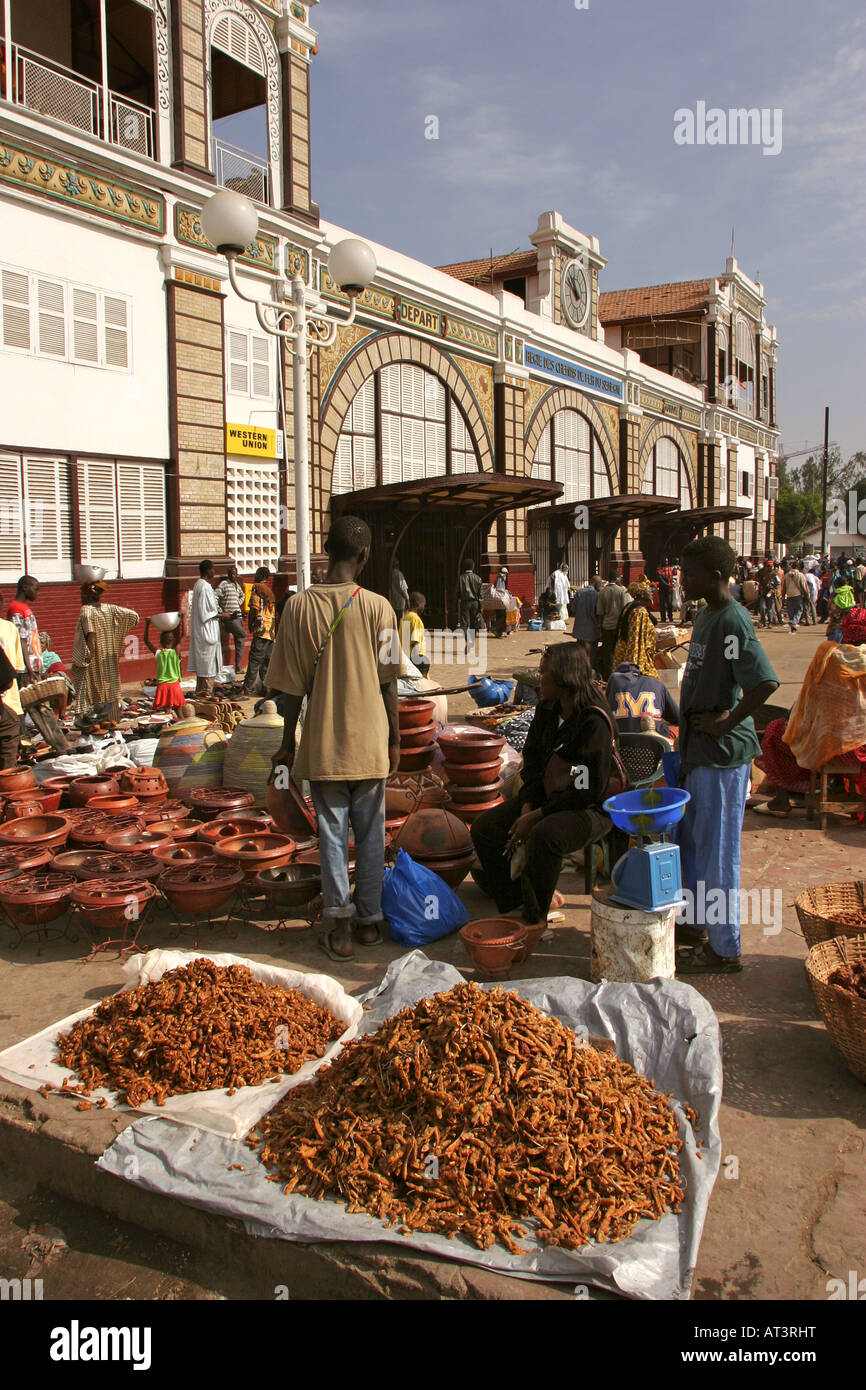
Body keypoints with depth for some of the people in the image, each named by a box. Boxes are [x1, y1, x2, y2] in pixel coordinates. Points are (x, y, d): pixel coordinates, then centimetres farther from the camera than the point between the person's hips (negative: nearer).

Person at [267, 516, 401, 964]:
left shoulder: (298, 607, -7)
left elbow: (293, 687, -3)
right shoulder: (377, 607, -8)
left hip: (323, 743, 0)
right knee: (370, 833, 13)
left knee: (332, 833, 8)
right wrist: (394, 739, 8)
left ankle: (339, 927, 8)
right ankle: (369, 919, 24)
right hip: (369, 742, 0)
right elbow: (388, 682, -3)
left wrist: (287, 744, 8)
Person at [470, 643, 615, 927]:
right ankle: (510, 894, 15)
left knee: (544, 835, -38)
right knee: (483, 829, -2)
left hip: (589, 809, -8)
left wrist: (537, 815, -22)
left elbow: (590, 789, -24)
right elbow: (532, 761, 10)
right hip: (547, 797, 8)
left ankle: (534, 917, -18)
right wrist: (527, 806, -6)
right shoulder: (546, 710, 3)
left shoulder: (594, 722, -22)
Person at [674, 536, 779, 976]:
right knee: (690, 840, 19)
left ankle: (724, 949, 12)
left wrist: (727, 722, -21)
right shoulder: (706, 615, 10)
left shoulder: (732, 622, -20)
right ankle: (698, 925, 35)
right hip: (698, 750, 10)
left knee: (717, 850, 0)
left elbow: (766, 682, -31)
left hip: (723, 755, -10)